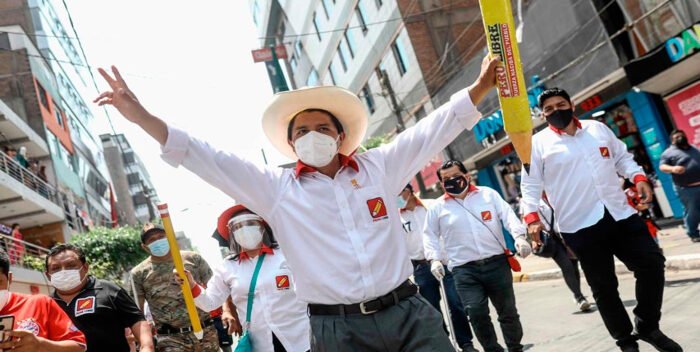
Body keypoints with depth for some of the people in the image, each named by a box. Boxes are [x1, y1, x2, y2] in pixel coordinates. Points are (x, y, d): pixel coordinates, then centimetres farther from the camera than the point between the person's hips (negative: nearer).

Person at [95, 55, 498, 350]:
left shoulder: (379, 167, 8)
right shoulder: (277, 188, 4)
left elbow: (432, 130, 11)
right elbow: (208, 159, 1)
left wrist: (480, 87, 5)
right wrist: (141, 116, -5)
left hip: (409, 313, 1)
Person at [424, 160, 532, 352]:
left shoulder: (488, 194, 7)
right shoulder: (438, 208, 7)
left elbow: (508, 215, 0)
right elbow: (430, 235, 14)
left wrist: (519, 236, -16)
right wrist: (434, 259, 0)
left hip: (497, 263, 1)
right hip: (464, 270, 0)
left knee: (507, 310, 9)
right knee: (476, 311, -13)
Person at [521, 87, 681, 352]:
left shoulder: (597, 128, 13)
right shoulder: (538, 143, 0)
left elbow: (622, 157, 20)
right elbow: (530, 185, -2)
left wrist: (638, 177, 1)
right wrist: (532, 217, -15)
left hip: (620, 214, 4)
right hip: (580, 226, -4)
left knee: (652, 264, 5)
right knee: (604, 287, 2)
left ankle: (648, 326, 25)